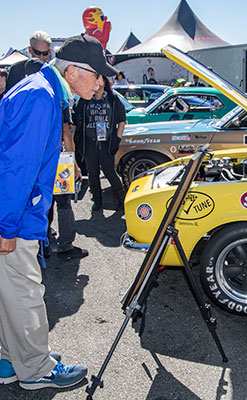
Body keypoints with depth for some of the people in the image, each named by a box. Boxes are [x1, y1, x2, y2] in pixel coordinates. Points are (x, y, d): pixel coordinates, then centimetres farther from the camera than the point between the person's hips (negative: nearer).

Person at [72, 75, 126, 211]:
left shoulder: (113, 100, 5)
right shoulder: (84, 101, 7)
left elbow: (122, 120, 8)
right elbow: (77, 120, 8)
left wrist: (118, 138, -1)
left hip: (106, 144, -2)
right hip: (89, 143, 2)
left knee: (110, 172, -5)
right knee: (93, 174, 8)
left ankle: (121, 199, 12)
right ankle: (97, 200, 22)